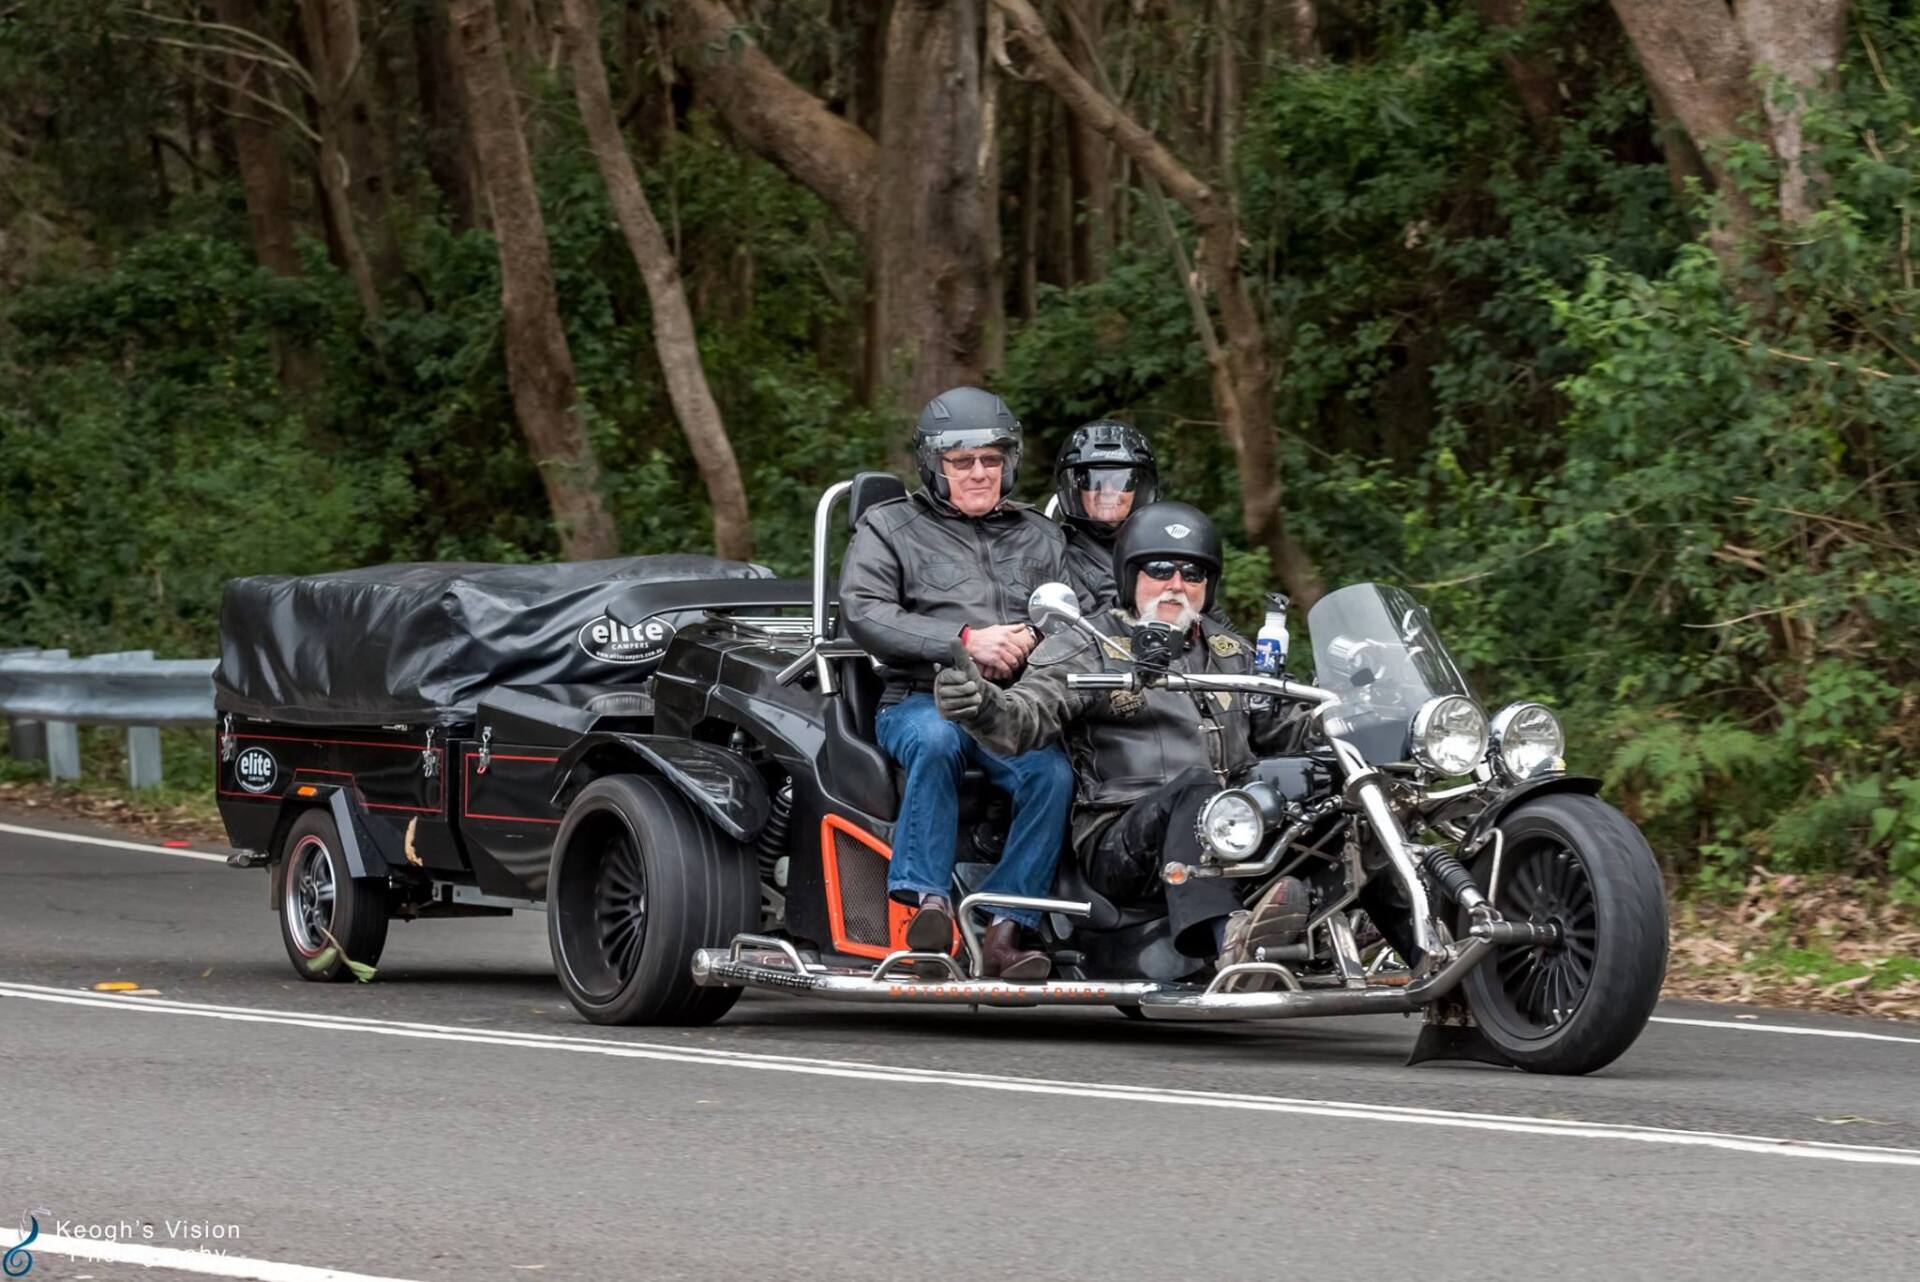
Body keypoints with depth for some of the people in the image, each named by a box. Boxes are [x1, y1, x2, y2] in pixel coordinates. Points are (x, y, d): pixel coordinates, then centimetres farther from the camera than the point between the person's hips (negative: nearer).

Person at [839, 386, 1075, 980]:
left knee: (1052, 772, -30)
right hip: (920, 700, -2)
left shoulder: (1041, 537, 24)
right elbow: (863, 613, -4)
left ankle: (1006, 930, -31)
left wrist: (1028, 640, -11)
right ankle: (928, 898, -35)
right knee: (935, 739, -38)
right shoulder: (888, 529, 12)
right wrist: (964, 639, -14)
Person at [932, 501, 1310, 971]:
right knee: (1196, 784, -36)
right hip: (1118, 840, -5)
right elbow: (1028, 715, -9)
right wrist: (982, 706, -31)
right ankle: (1223, 937, -58)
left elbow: (1282, 726, 26)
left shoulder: (1230, 652, 26)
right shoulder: (1086, 647, 7)